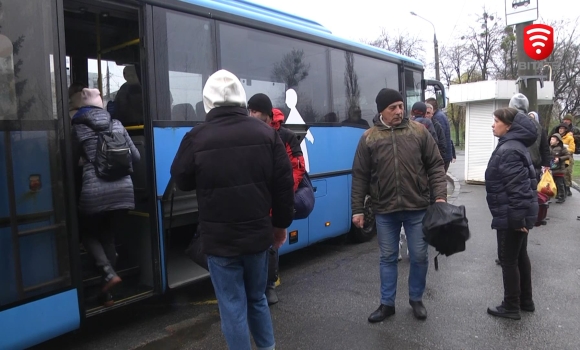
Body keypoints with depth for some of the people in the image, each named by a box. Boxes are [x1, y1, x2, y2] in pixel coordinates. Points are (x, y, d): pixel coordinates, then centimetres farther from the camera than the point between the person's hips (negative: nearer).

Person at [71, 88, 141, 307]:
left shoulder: (79, 127, 3)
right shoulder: (116, 124, 11)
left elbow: (71, 162, 10)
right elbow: (136, 157, 15)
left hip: (95, 192, -3)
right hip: (124, 189, 3)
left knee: (88, 233, 21)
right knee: (108, 235, 19)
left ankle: (109, 273, 0)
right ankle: (106, 293, 20)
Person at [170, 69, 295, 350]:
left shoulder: (196, 138, -11)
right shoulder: (266, 133, -2)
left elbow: (181, 181, 4)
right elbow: (284, 183, 0)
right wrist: (281, 224, 11)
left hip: (219, 238, -3)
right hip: (258, 233, 4)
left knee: (232, 306, 9)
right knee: (257, 298, 23)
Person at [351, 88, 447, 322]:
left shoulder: (418, 131, 1)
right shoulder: (369, 138, -1)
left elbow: (435, 165, 3)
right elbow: (360, 176, 1)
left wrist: (440, 195, -9)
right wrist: (357, 209, -1)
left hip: (417, 208, 1)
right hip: (384, 211, 0)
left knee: (419, 256, 11)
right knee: (388, 258, 12)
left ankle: (416, 300, 32)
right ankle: (387, 304, 27)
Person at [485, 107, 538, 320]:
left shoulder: (508, 150, -21)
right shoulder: (514, 145, 12)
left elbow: (517, 186, -26)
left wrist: (518, 218, -23)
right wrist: (521, 216, 22)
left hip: (510, 216, -10)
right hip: (518, 214, 10)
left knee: (508, 259, 2)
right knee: (520, 256, 19)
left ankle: (511, 307, 15)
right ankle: (525, 301, 33)